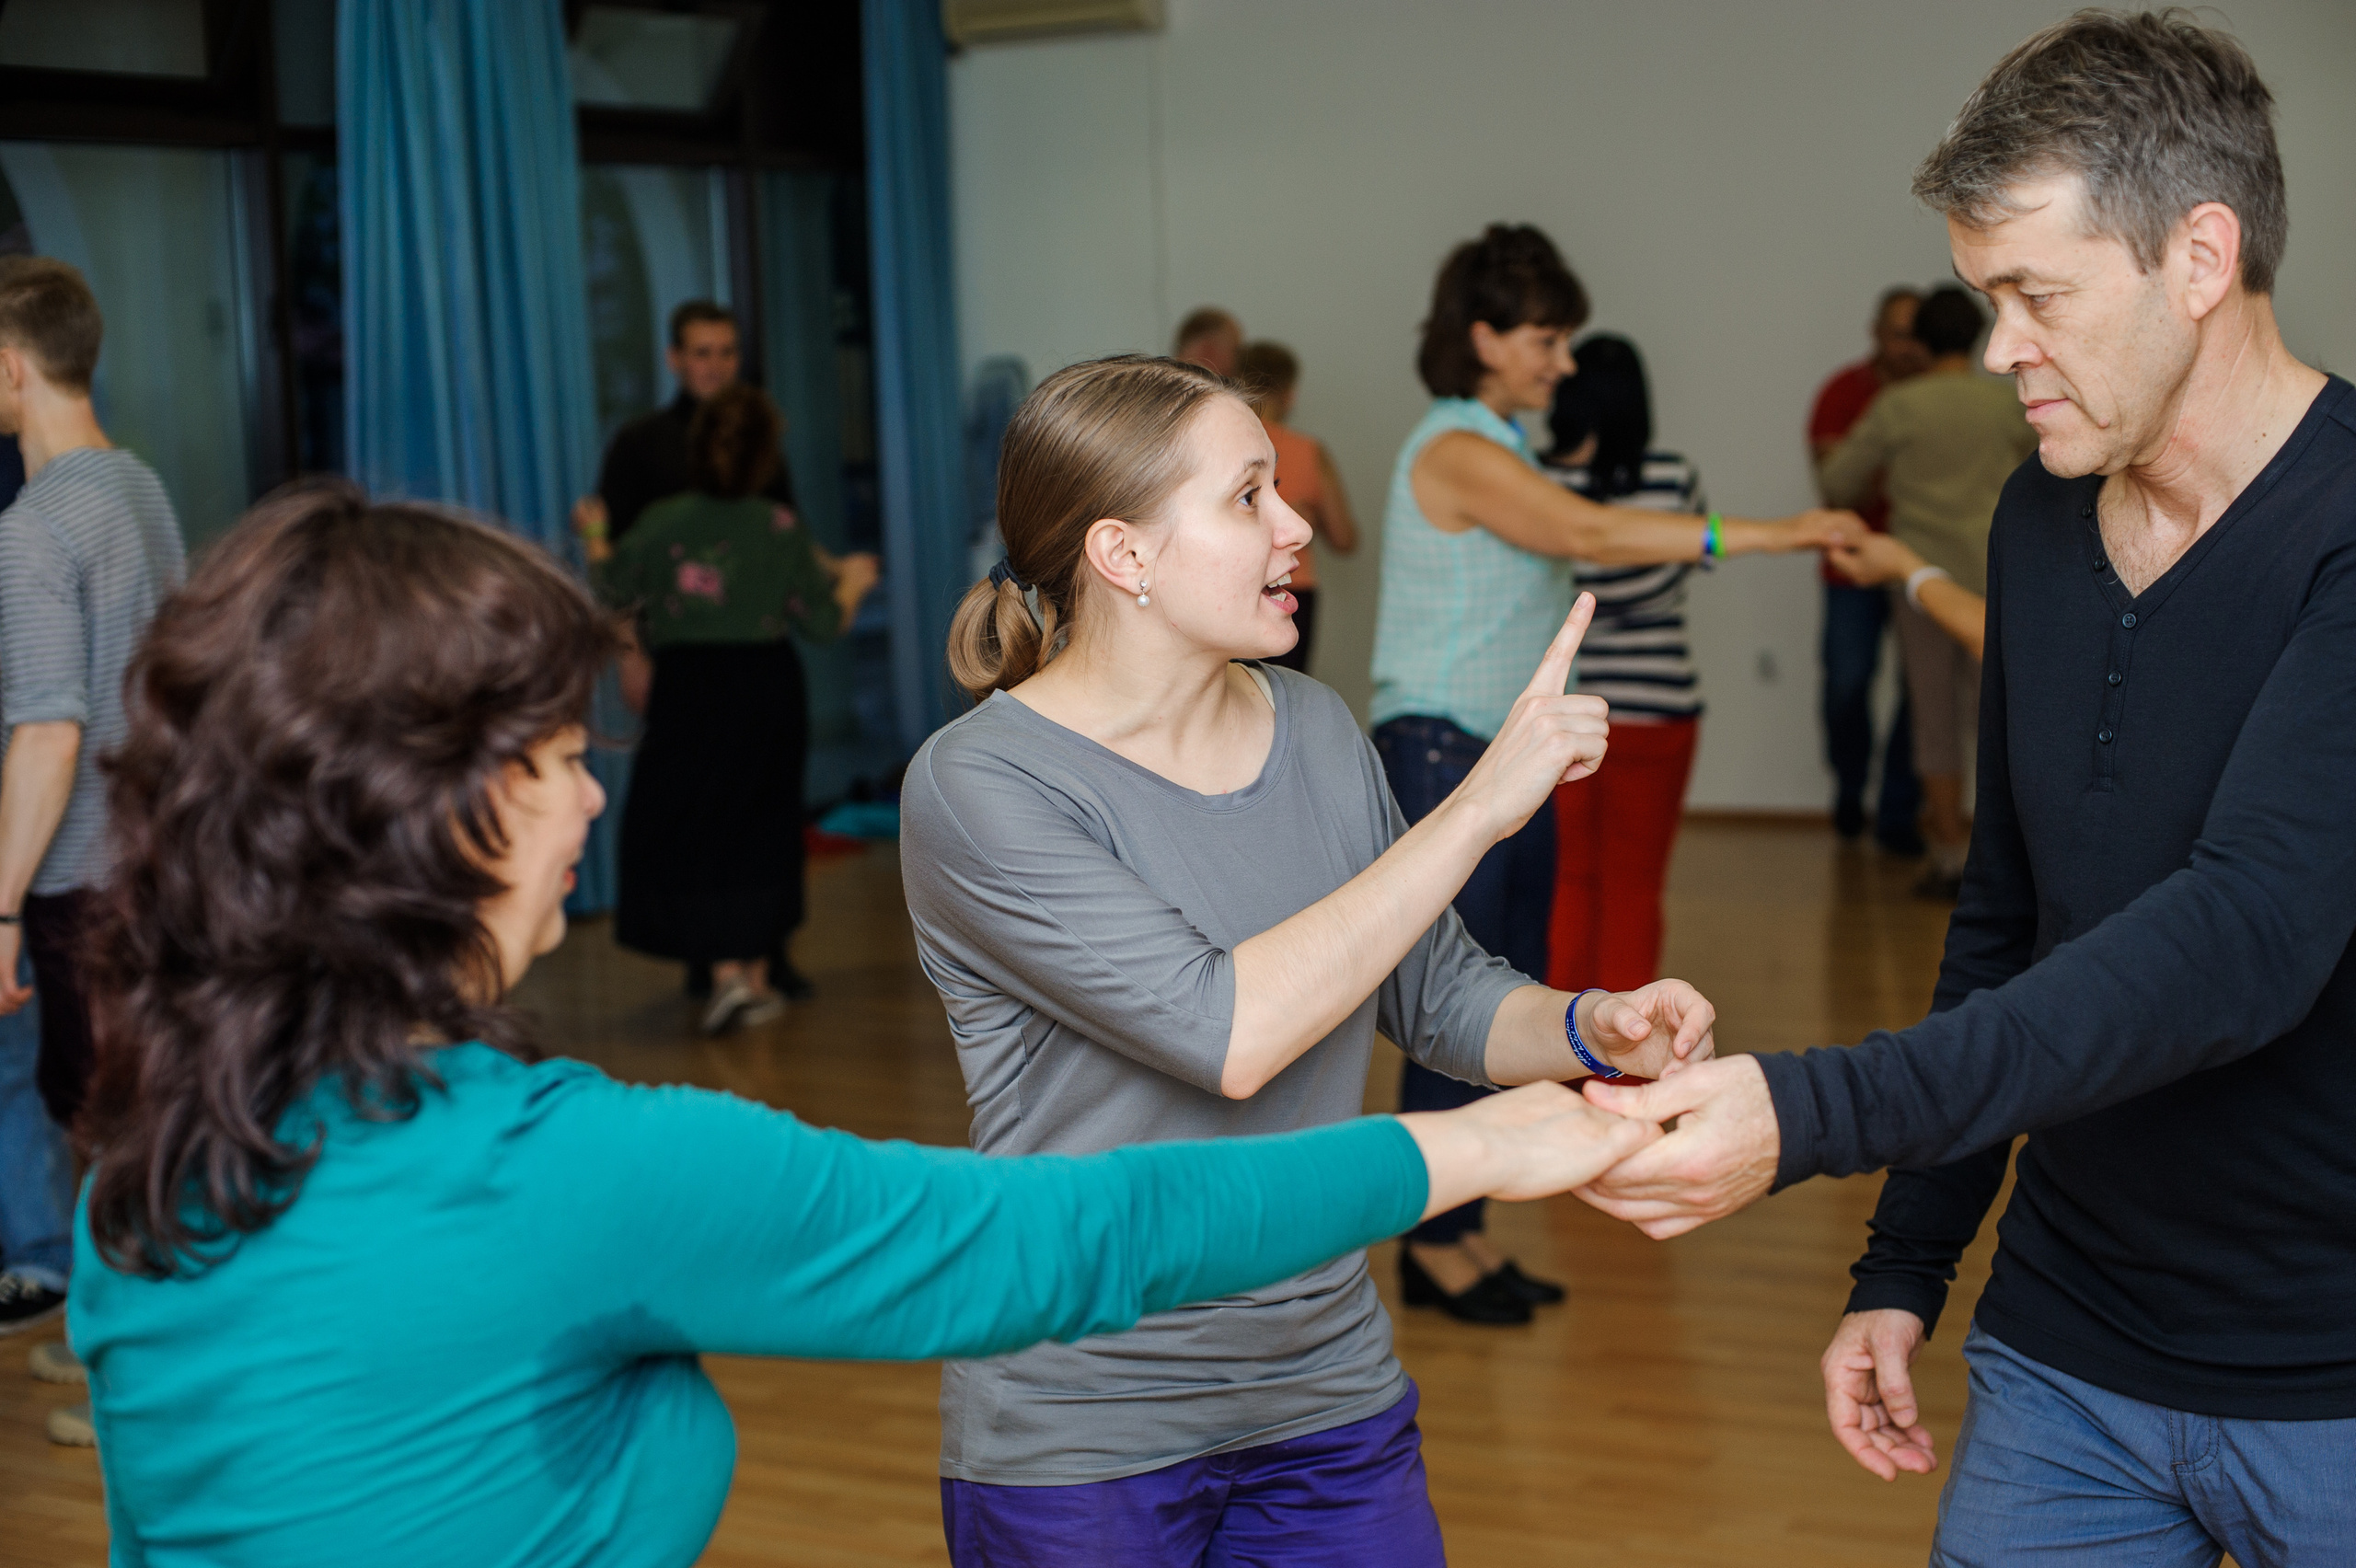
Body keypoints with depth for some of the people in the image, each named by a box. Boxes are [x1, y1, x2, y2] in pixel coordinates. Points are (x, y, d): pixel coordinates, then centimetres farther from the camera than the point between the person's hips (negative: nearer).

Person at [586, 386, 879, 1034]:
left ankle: (726, 970, -9)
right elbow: (823, 621, -2)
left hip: (688, 686, -2)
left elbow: (615, 587, 2)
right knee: (760, 830, 13)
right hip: (768, 685, 2)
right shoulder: (781, 528, -6)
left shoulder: (661, 523, -8)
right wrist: (853, 580, 19)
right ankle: (757, 979, 19)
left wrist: (595, 544, 23)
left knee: (678, 830, 5)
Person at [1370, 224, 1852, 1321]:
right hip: (1441, 752, -10)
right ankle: (1431, 1241, 7)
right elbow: (1590, 536, -25)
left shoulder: (1497, 445, 16)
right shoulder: (1456, 451, -15)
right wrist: (1770, 535, -27)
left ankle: (1464, 1231, 18)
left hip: (1508, 756, 10)